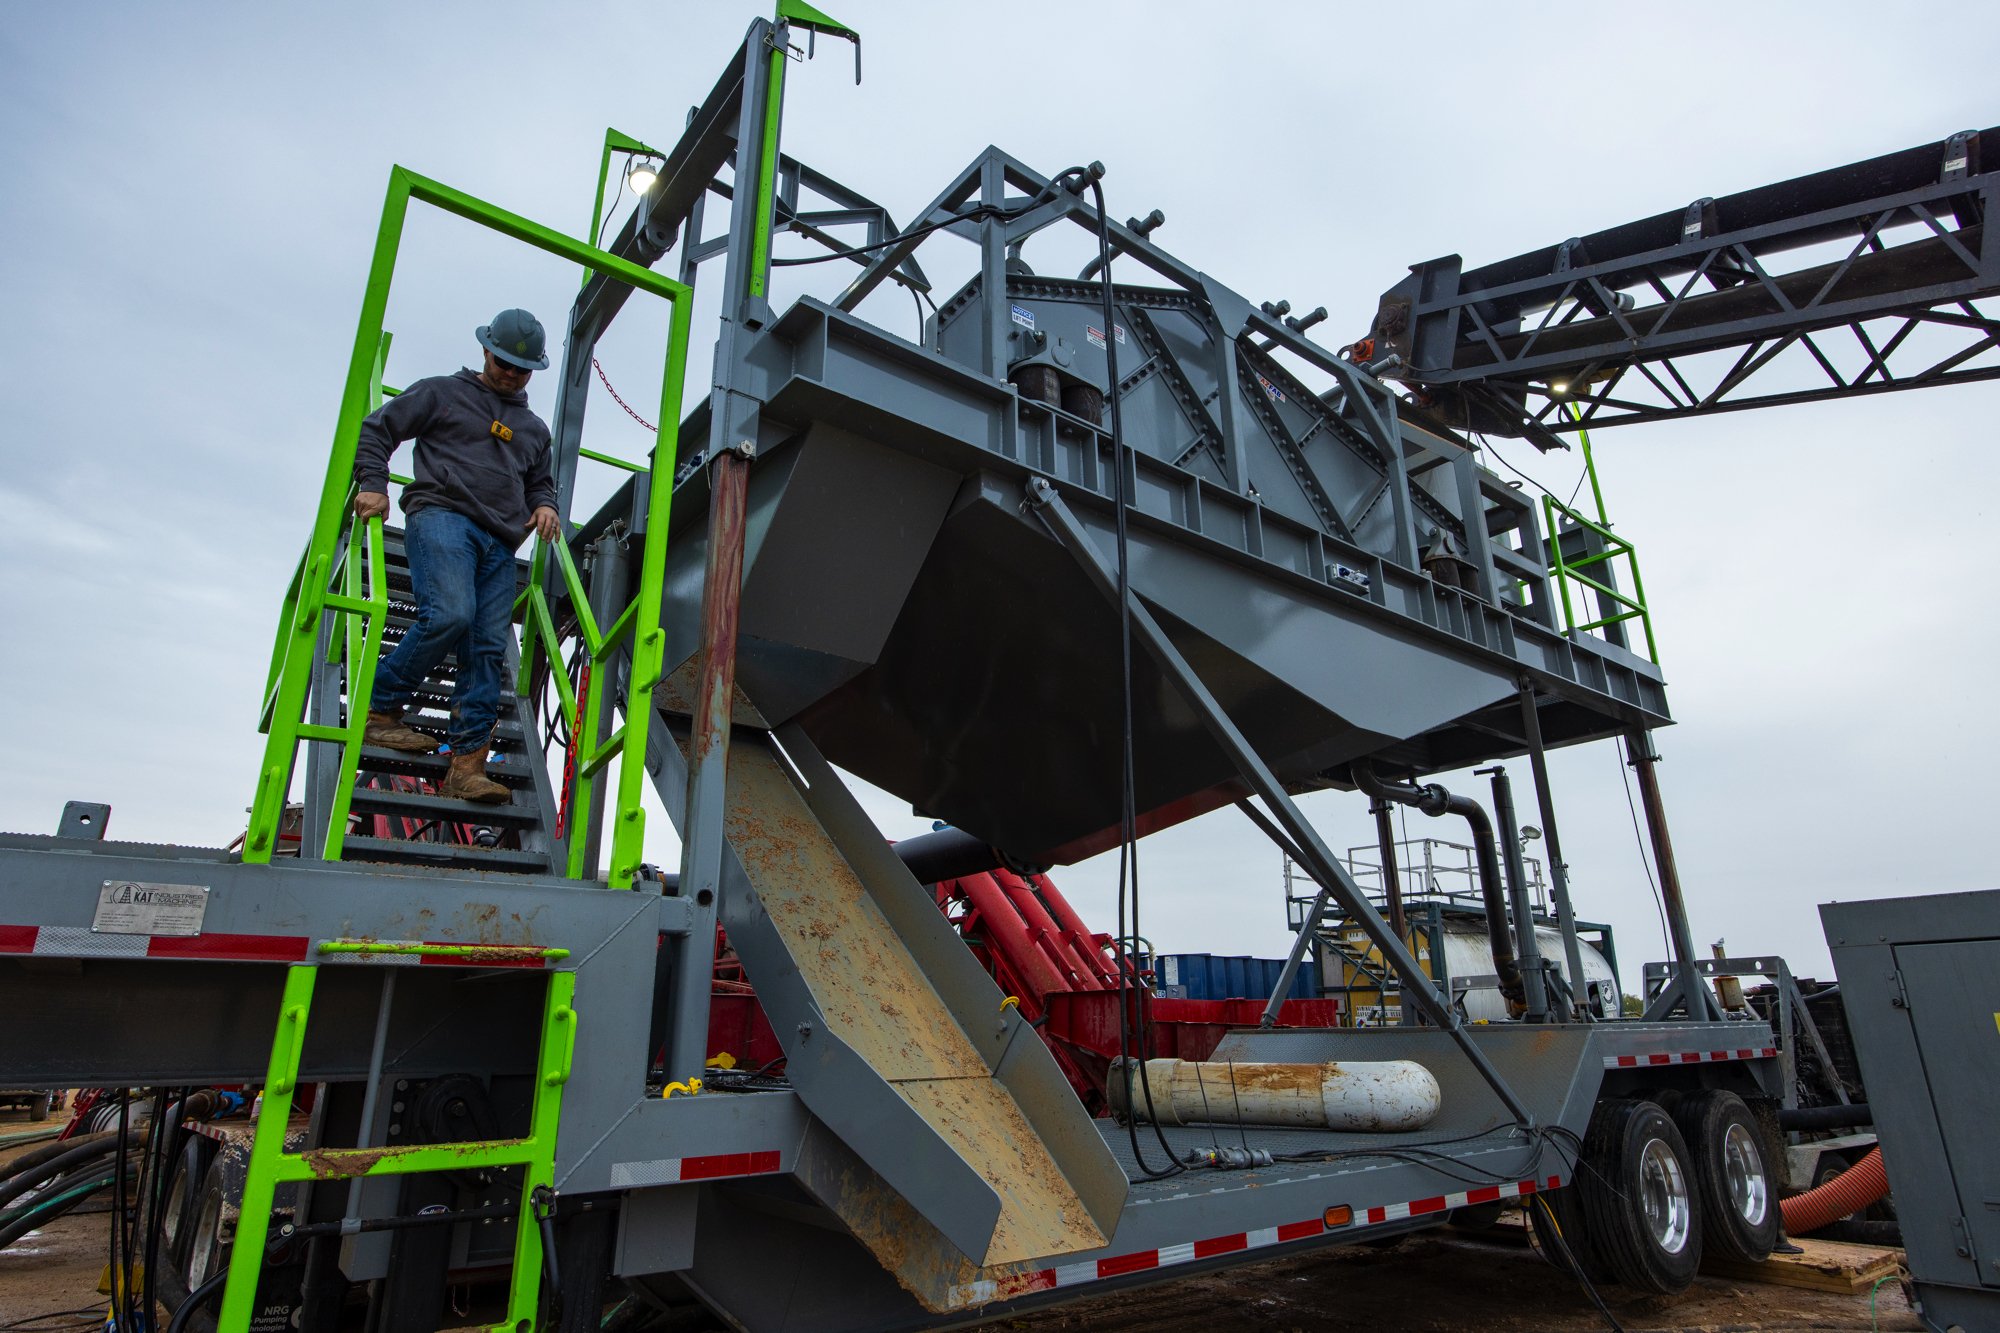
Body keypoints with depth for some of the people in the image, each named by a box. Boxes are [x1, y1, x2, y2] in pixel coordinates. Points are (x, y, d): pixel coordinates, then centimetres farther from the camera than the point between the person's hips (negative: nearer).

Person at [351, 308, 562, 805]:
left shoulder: (535, 429, 31)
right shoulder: (443, 393, 15)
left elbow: (541, 481, 39)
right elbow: (375, 429, 12)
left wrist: (544, 504, 15)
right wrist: (373, 483, -4)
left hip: (500, 544, 5)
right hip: (441, 516, -5)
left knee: (487, 650, -9)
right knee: (449, 614, -29)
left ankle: (467, 767, -14)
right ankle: (379, 711, -9)